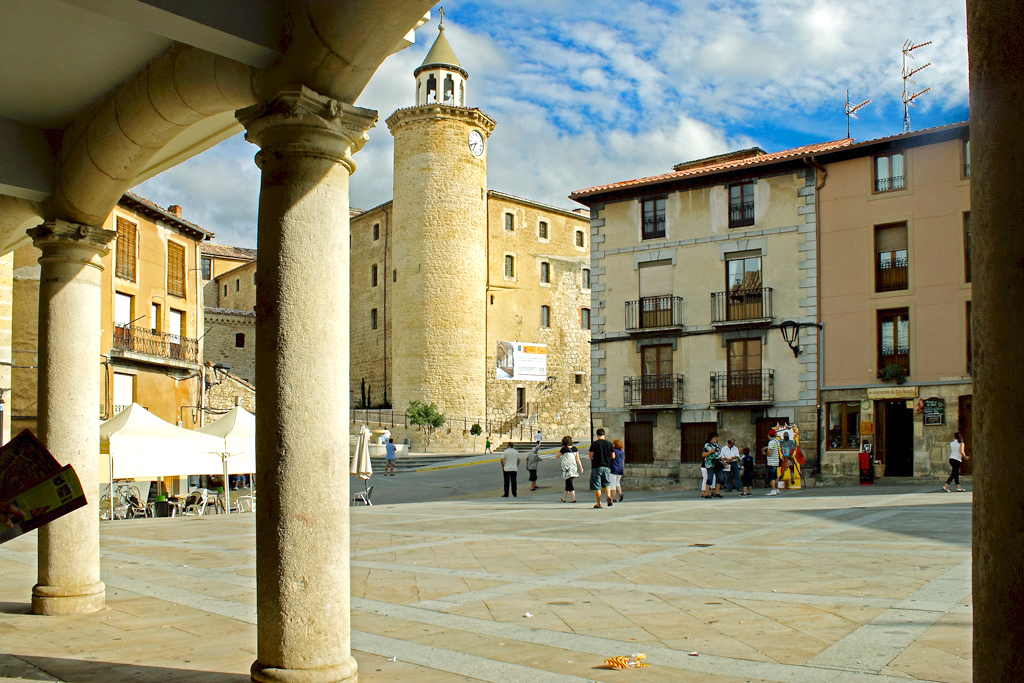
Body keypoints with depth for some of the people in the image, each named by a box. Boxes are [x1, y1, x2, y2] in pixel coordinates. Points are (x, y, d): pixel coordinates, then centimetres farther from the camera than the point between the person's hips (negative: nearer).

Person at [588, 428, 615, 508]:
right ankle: (608, 496, -13)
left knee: (596, 485, 4)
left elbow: (591, 456, -6)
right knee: (607, 483, 14)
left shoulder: (594, 444, -5)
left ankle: (599, 503, 5)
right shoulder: (609, 444, 4)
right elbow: (613, 456, 6)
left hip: (596, 466, -3)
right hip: (607, 466, 3)